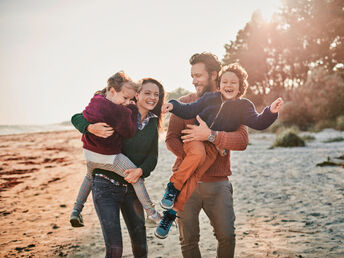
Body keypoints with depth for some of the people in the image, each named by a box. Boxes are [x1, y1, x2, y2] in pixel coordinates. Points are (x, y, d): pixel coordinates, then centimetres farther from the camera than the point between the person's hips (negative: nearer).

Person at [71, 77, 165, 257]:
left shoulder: (153, 122, 6)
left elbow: (153, 156, 4)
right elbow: (77, 118, -11)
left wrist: (140, 170, -17)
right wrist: (92, 128, -32)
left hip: (132, 187, 5)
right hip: (106, 186, -5)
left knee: (140, 243, 12)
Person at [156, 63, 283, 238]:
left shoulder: (244, 106, 9)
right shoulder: (210, 97, 12)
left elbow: (258, 123, -1)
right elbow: (189, 111, 13)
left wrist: (271, 112, -19)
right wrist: (173, 105, -3)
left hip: (214, 147, -1)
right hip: (194, 139, 1)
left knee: (194, 176, -22)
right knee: (198, 153, -36)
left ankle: (172, 211, -13)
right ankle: (173, 186, -21)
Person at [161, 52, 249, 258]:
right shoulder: (185, 104, 7)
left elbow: (242, 140, -11)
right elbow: (171, 139, 0)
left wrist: (210, 135, -24)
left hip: (217, 183, -1)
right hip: (185, 180, 1)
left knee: (227, 236, -4)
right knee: (188, 240, 5)